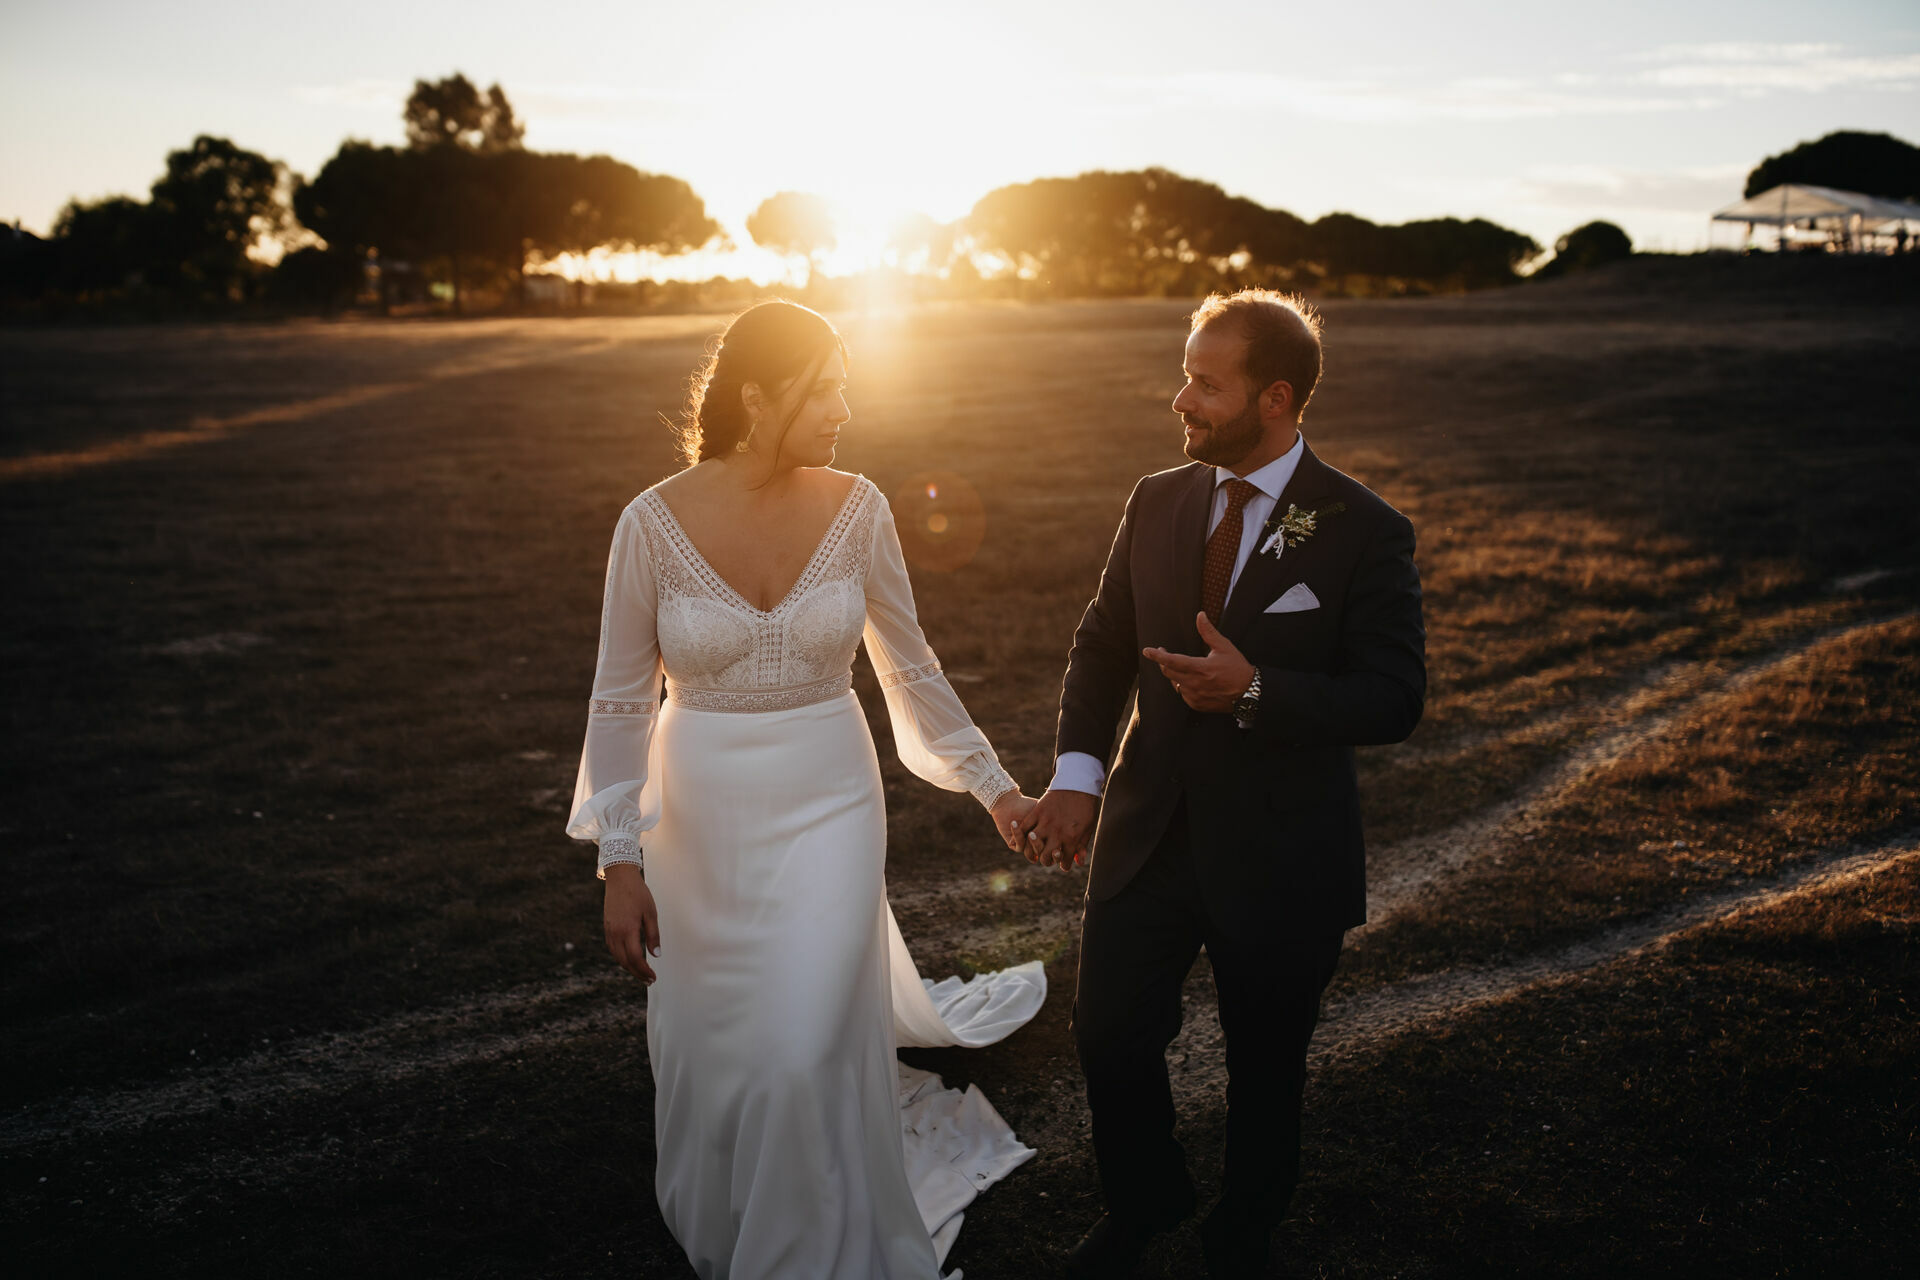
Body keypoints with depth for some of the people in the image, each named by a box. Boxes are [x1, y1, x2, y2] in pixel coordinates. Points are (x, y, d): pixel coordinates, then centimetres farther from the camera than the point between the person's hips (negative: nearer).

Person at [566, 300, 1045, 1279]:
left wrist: (994, 788, 7)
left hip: (828, 812, 0)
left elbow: (910, 671, 4)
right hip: (701, 823, 0)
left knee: (806, 1057, -4)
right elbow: (621, 703, -5)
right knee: (710, 1056, 14)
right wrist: (620, 862, -5)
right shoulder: (654, 522, -12)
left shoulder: (857, 510, -7)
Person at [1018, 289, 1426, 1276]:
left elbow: (1393, 700, -14)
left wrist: (1254, 690, -27)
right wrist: (1077, 770, -7)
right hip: (1148, 834, 4)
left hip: (1280, 857, -3)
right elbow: (1102, 645, 7)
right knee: (1110, 1034, 10)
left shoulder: (1363, 530, -12)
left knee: (1265, 1069, 15)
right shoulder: (1155, 503, 2)